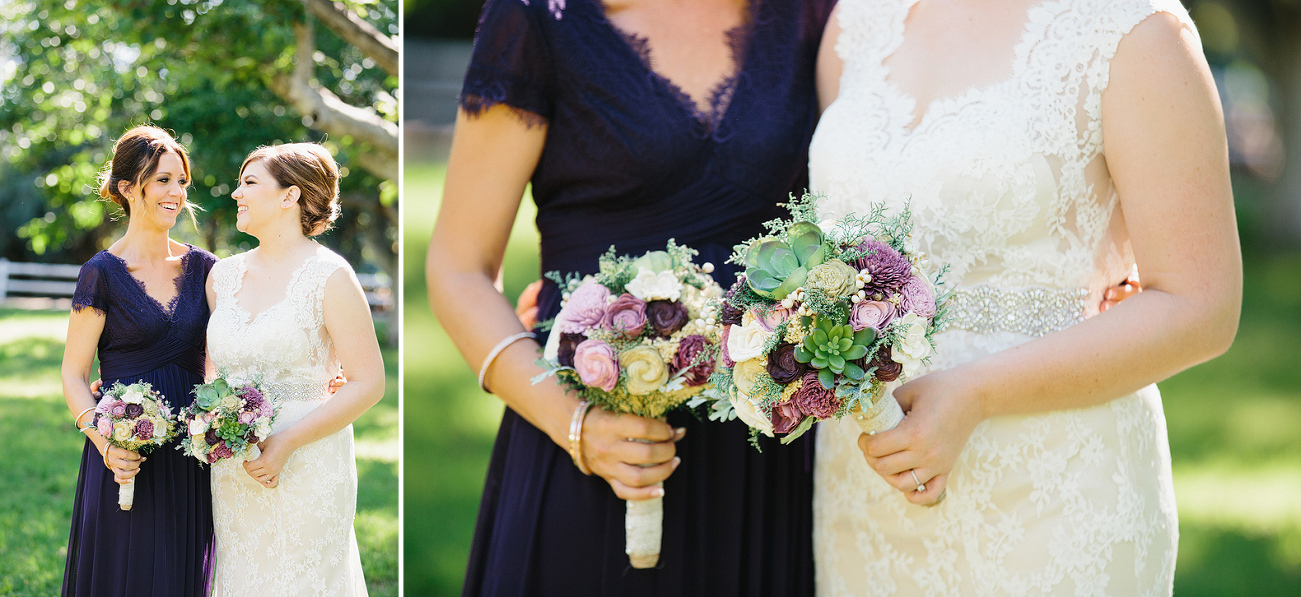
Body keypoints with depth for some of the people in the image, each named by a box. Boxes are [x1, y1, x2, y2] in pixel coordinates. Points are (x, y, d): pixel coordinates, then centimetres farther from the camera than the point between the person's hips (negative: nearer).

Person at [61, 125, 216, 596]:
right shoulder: (103, 273, -5)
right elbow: (74, 374, -4)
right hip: (129, 459, -4)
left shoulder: (201, 267, 6)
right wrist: (104, 442, -19)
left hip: (191, 454, 4)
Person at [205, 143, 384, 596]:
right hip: (234, 472, 5)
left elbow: (368, 384, -13)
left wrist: (286, 443, -17)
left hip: (306, 469, -5)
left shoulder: (329, 277, -10)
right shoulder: (223, 275, 8)